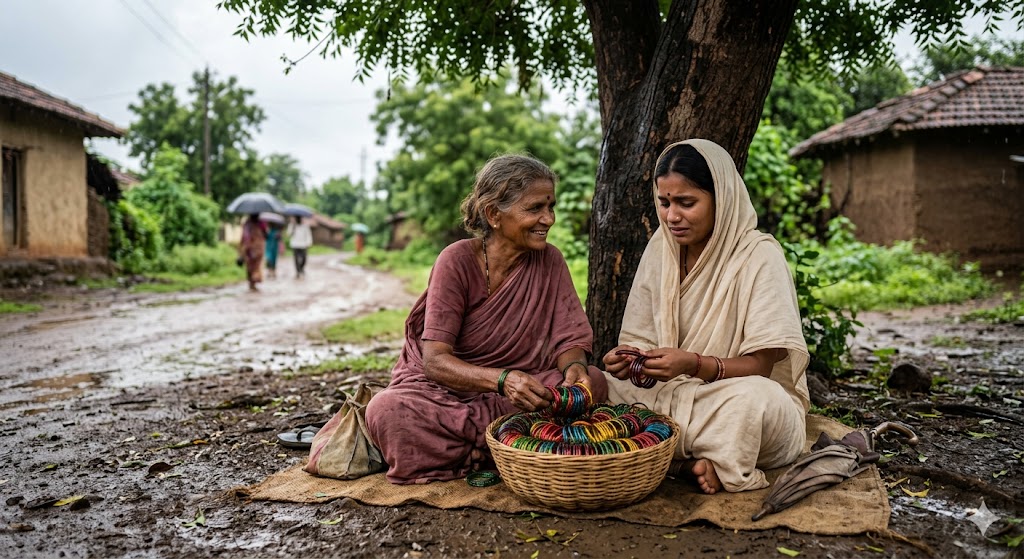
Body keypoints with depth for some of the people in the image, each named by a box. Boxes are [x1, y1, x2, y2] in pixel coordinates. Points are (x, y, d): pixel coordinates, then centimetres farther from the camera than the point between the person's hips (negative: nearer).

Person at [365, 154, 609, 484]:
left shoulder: (549, 261, -2)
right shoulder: (457, 262, -15)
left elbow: (570, 339, -3)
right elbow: (435, 361, -21)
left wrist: (574, 366, -28)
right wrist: (502, 380, -38)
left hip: (522, 386, 4)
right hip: (443, 386, -3)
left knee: (593, 382, -23)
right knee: (387, 410, -33)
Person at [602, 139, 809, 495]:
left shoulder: (759, 255, -11)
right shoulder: (660, 249, 4)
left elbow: (761, 366, -14)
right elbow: (641, 339, 5)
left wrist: (695, 365, -32)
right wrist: (628, 359, -19)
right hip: (671, 396, 5)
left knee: (757, 399, -38)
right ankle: (693, 462, -20)